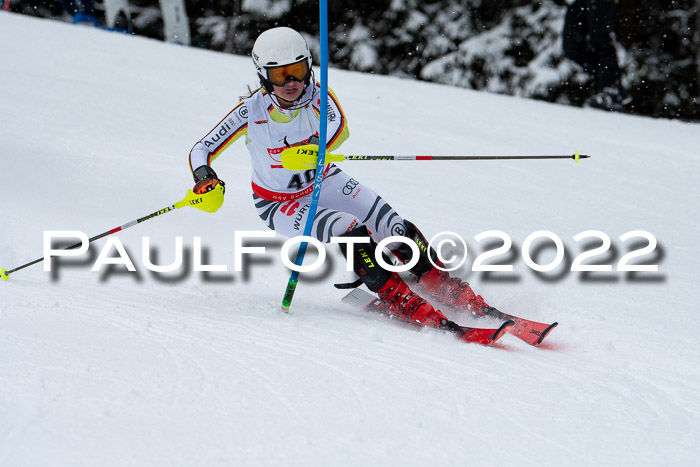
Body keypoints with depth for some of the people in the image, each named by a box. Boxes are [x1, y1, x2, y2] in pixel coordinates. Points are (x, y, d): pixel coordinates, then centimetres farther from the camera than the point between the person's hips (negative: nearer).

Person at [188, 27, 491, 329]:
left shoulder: (316, 95, -20)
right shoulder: (251, 111, -22)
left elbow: (339, 127, -41)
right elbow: (201, 150, -18)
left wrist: (316, 146, -63)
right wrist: (204, 177, -40)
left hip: (326, 183, 3)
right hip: (280, 205, -3)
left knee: (399, 231, -16)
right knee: (350, 232, -30)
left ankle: (449, 289, -3)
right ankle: (404, 304, -26)